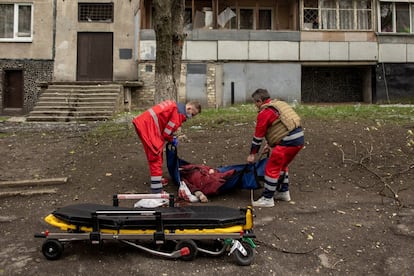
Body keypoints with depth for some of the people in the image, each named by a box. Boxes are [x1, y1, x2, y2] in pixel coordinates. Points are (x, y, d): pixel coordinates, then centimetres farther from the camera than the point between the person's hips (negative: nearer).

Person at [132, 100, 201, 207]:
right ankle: (157, 194, -10)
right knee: (156, 159, -10)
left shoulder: (176, 106, 19)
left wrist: (172, 137, 15)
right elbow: (166, 132, -9)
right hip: (147, 126, -10)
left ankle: (157, 180, 43)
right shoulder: (180, 113, -10)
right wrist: (172, 140, 11)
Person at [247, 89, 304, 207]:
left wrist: (252, 154, 7)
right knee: (282, 165, 25)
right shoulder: (278, 104, 20)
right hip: (299, 137, 9)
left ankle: (267, 199, 5)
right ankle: (283, 192, 34)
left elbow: (258, 136, -3)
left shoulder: (264, 113, -7)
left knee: (271, 168, -1)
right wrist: (270, 144, 30)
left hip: (288, 142, -9)